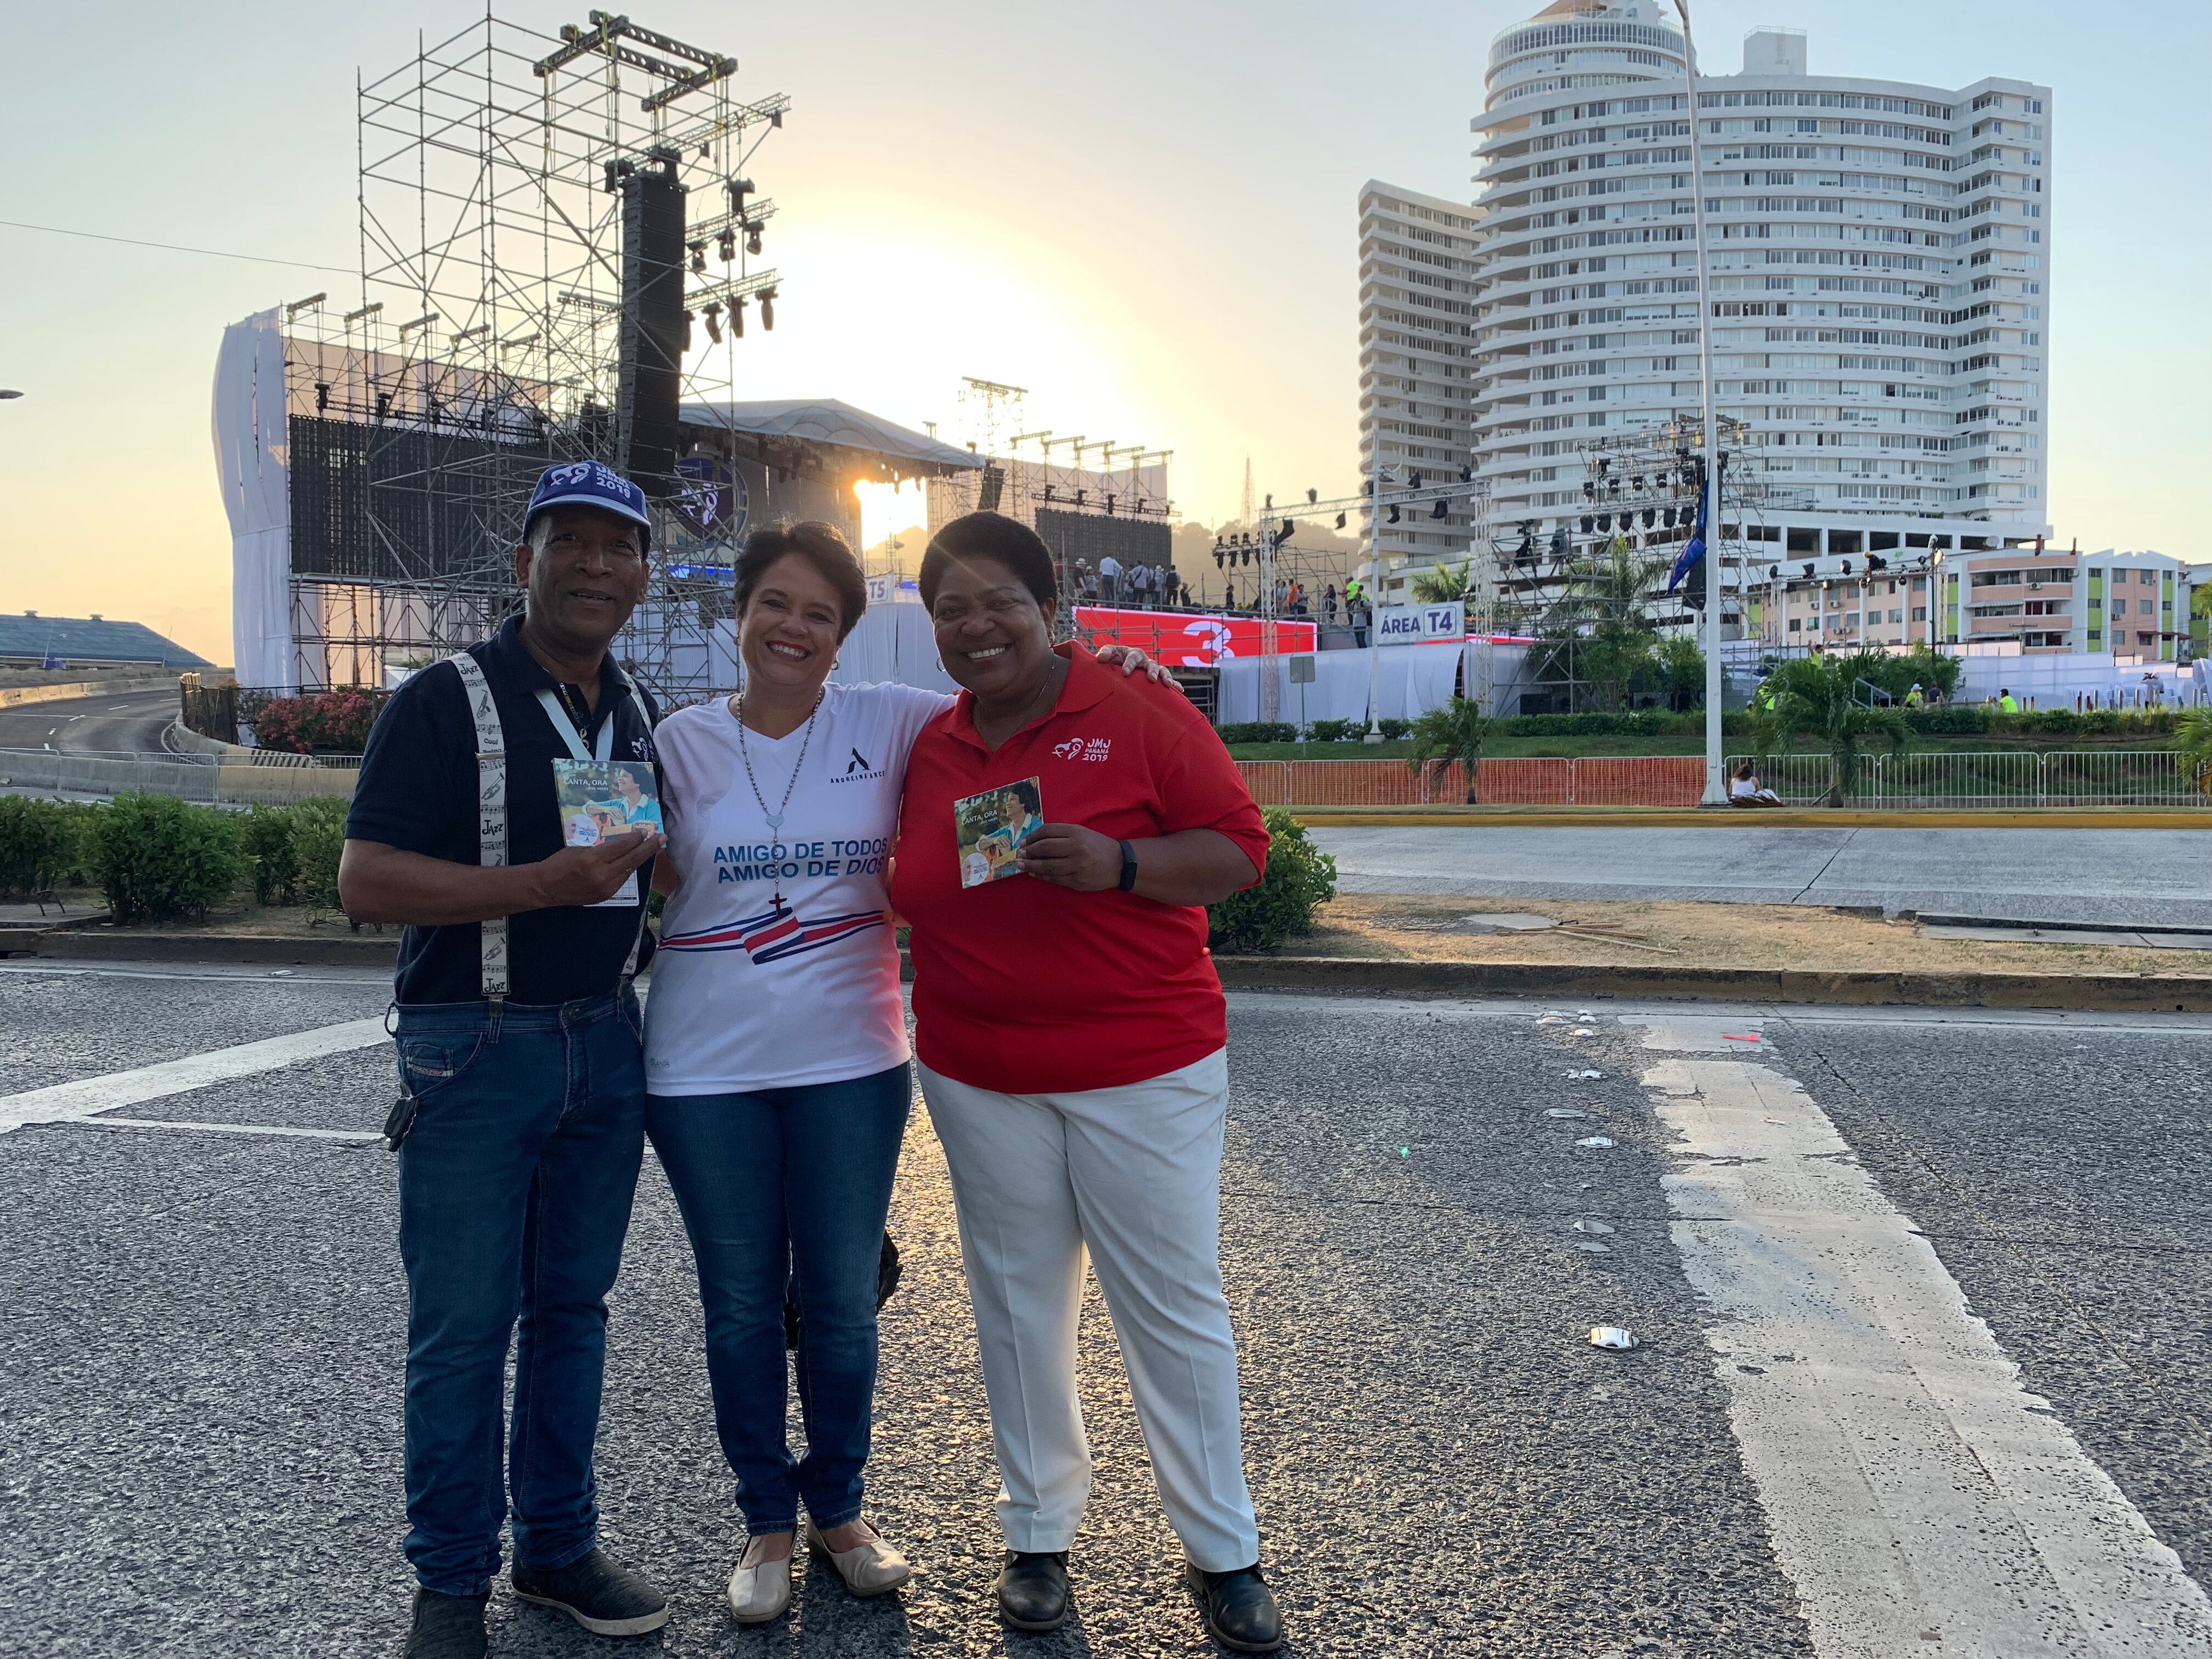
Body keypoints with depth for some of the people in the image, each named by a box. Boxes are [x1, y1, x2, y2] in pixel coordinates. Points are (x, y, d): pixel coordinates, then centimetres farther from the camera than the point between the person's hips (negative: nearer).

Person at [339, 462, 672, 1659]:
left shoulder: (638, 717, 11)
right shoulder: (446, 699, -8)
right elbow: (366, 884, -16)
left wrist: (657, 860, 2)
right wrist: (551, 882, -23)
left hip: (606, 1043, 6)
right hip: (475, 1050, -5)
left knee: (572, 1307, 13)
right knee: (462, 1327, 3)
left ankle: (558, 1546, 28)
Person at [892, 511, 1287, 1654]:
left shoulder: (1139, 720, -8)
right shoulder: (929, 751, 7)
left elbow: (1238, 851, -10)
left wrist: (1117, 863, -23)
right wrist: (912, 898, 3)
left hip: (1145, 1070, -4)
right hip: (979, 1080, 4)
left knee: (1174, 1310, 4)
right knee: (1018, 1306, 14)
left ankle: (1223, 1552, 21)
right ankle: (1037, 1536, 31)